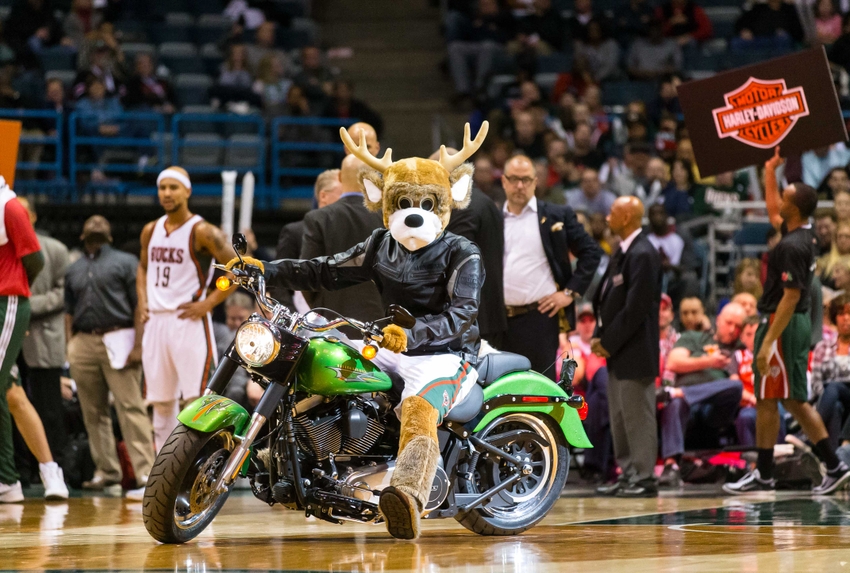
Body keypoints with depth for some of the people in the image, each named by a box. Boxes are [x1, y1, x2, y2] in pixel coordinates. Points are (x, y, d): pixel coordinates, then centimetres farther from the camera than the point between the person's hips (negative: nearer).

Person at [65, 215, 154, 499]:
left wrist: (138, 345, -11)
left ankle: (145, 473, -16)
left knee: (131, 407, -12)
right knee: (93, 412, 5)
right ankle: (106, 471, 11)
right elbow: (69, 312, 20)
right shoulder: (74, 270, 21)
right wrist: (69, 346, 7)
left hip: (118, 340, -5)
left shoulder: (126, 262, 7)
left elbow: (140, 306, -1)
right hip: (84, 344, 5)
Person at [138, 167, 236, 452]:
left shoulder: (201, 232, -9)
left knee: (196, 399, -10)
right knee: (161, 402, 10)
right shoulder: (151, 231, 11)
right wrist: (143, 300, 13)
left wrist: (209, 302, -14)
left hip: (189, 320, -7)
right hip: (155, 322, 7)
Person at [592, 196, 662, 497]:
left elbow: (636, 307, -20)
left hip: (635, 351, -10)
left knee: (637, 416, -5)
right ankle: (628, 474, 19)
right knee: (619, 417, 13)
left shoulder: (642, 255, -16)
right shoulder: (622, 252, 15)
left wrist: (609, 342, -15)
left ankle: (644, 478, -1)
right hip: (617, 352, 10)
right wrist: (599, 337, 7)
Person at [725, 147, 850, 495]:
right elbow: (773, 211, 30)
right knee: (795, 401, 12)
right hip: (799, 324, 10)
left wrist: (768, 341, -24)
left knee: (766, 401, -2)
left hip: (783, 324, -10)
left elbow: (790, 297, -23)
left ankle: (763, 475, 4)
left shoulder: (792, 247, -19)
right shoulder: (803, 236, 9)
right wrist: (770, 172, 28)